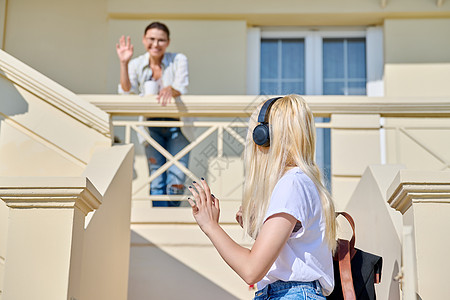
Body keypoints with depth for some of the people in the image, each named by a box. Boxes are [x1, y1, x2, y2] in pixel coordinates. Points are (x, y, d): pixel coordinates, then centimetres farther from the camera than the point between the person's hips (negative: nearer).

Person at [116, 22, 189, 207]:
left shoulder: (178, 60, -5)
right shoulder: (137, 64, 0)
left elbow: (182, 87, -20)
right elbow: (126, 91, -12)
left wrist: (170, 89, -44)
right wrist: (124, 63, -24)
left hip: (177, 125, -1)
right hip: (152, 127, 1)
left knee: (177, 177, -7)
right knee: (156, 180, -3)